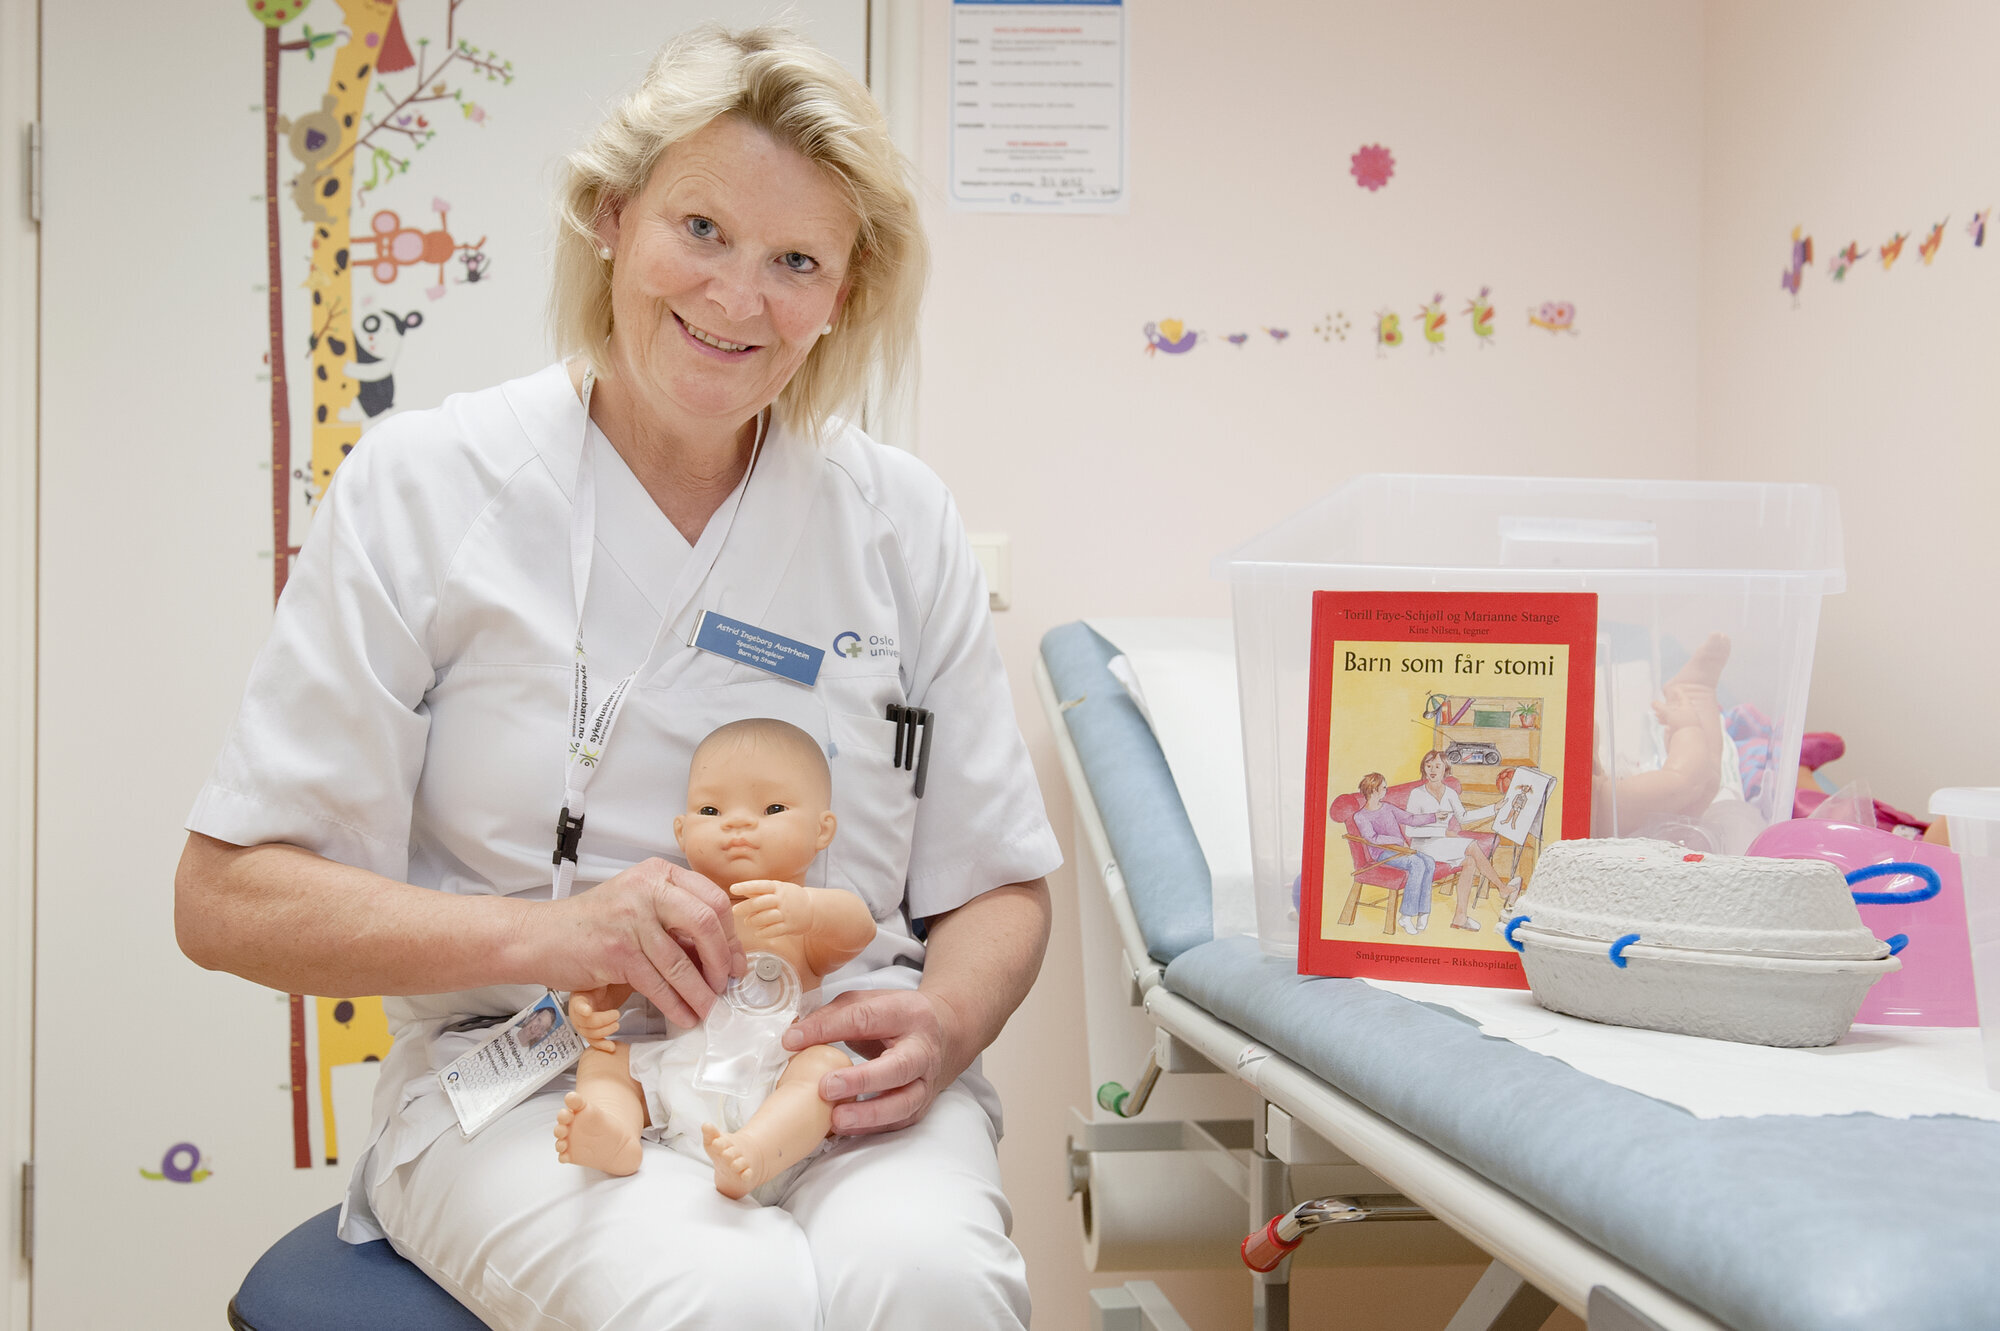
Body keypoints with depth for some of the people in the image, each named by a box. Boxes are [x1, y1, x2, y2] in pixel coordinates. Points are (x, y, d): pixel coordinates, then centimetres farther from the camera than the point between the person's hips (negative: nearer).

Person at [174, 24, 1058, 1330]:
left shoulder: (903, 521, 7)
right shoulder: (427, 486, 0)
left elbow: (998, 888, 12)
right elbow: (227, 899, -3)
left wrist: (942, 1026, -12)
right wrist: (542, 934, -19)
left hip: (834, 1070, 2)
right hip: (526, 1077, -2)